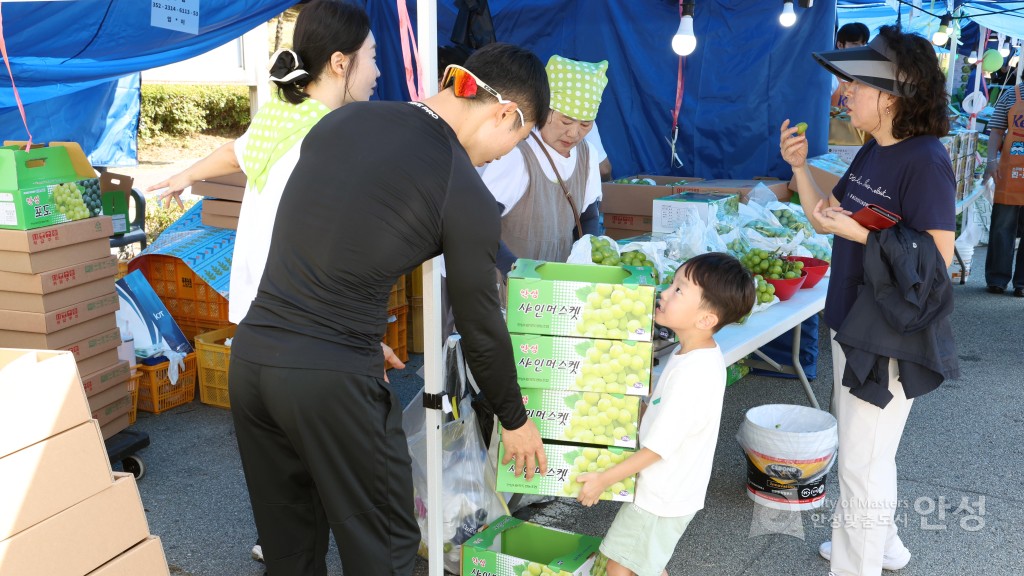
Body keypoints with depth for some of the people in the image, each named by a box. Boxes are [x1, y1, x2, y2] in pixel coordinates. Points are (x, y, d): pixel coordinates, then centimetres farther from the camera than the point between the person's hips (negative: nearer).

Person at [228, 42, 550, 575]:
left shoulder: (342, 119, 7)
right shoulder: (468, 197, -10)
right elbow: (481, 328, -1)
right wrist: (515, 420, 16)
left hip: (251, 353, 7)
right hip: (332, 381, -6)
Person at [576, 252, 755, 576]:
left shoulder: (694, 374, -31)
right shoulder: (694, 354, -2)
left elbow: (656, 448, -25)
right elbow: (658, 410, 12)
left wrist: (604, 479, -17)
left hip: (662, 497, -9)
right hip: (662, 488, 9)